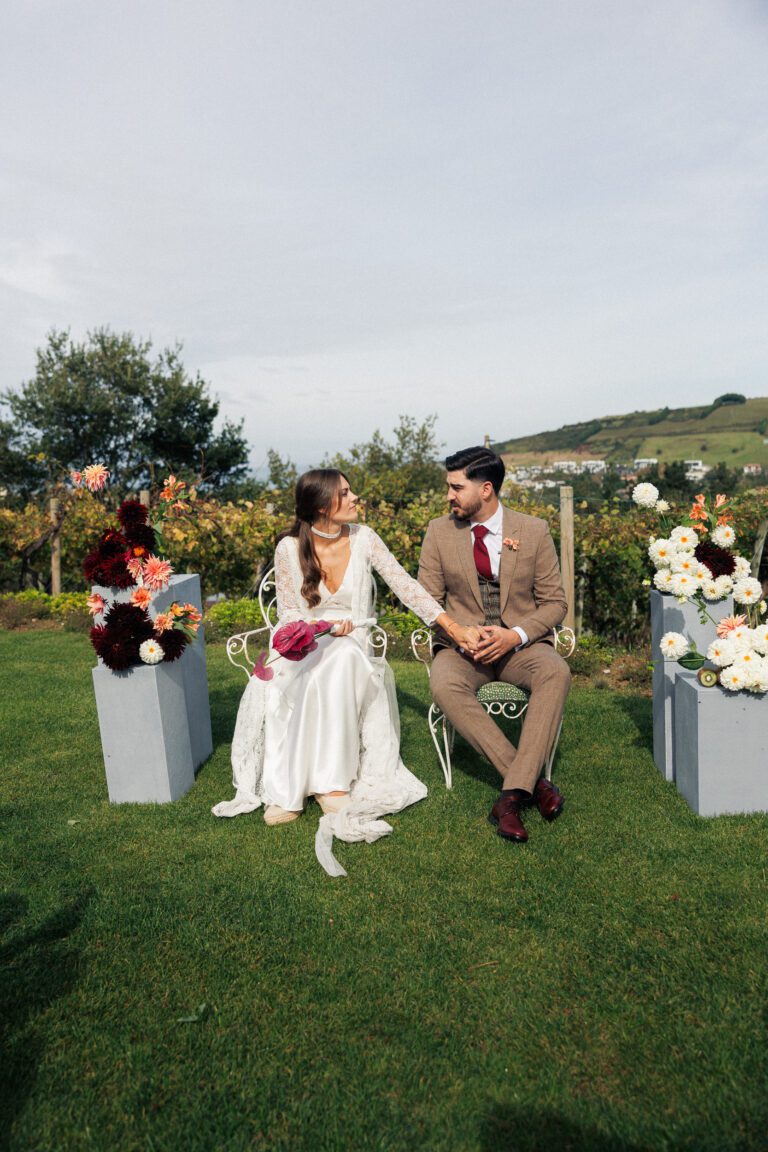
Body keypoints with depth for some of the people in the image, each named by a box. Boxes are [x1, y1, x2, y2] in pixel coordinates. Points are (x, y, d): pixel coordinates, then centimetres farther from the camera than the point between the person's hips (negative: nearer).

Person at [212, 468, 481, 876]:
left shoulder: (363, 539, -2)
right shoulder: (289, 549, -4)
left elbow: (405, 586, -5)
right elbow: (288, 614, 0)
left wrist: (453, 627, -12)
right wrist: (325, 626, -20)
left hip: (352, 649, 1)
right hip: (303, 650, 0)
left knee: (343, 659, -35)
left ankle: (329, 784, -33)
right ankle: (285, 790, -27)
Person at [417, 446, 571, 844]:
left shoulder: (533, 531, -1)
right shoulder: (439, 531, 1)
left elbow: (555, 602, 2)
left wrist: (515, 635, -17)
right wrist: (458, 636, -16)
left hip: (520, 644, 0)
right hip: (462, 645, 1)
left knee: (556, 672, -34)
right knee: (444, 685, -33)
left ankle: (512, 794, -28)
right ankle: (530, 780, -23)